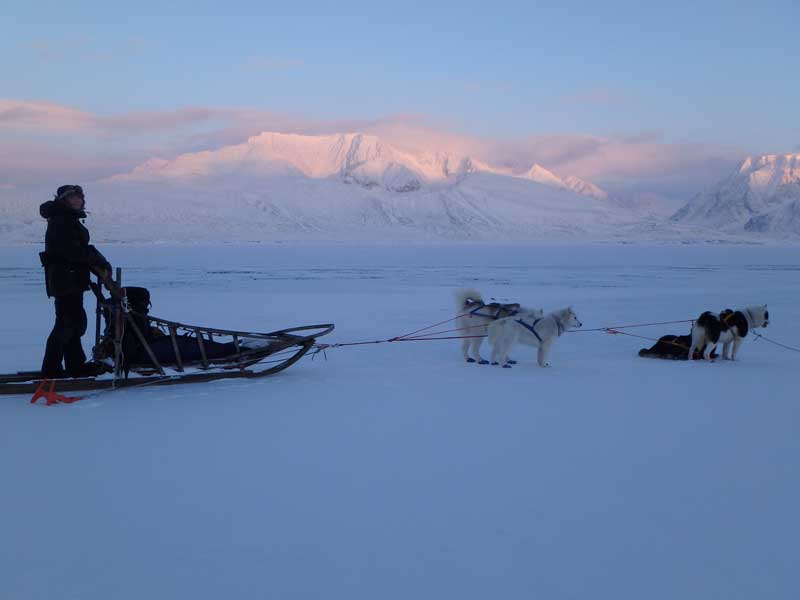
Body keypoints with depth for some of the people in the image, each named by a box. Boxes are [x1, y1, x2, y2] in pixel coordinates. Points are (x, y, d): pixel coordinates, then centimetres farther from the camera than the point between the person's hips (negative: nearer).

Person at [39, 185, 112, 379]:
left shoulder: (70, 220, 19)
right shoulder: (60, 221, -13)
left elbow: (81, 249, 16)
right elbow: (72, 251, -22)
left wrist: (97, 265, 0)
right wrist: (100, 263, -16)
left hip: (74, 280, 10)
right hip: (65, 280, -10)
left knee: (75, 322, 13)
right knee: (67, 323, -9)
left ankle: (76, 366, 20)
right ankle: (51, 369, -5)